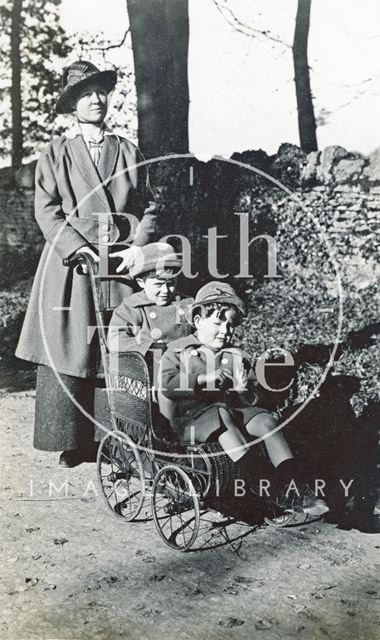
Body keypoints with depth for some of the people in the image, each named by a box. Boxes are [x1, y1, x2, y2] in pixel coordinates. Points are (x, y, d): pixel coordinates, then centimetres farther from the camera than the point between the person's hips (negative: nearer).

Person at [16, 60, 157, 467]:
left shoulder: (129, 152, 15)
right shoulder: (56, 153, 9)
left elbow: (149, 207, 12)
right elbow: (47, 210, 1)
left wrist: (137, 249, -4)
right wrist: (78, 248, -12)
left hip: (124, 263, 2)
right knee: (67, 354, -3)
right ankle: (74, 442, 9)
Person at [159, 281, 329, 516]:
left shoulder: (237, 356, 18)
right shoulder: (179, 350, 7)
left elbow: (252, 402, 15)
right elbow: (166, 386, -10)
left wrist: (243, 389, -9)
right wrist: (202, 378, -19)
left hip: (233, 411, 4)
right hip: (192, 415, -4)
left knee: (265, 418, -22)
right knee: (221, 413, -35)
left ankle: (290, 482, -31)